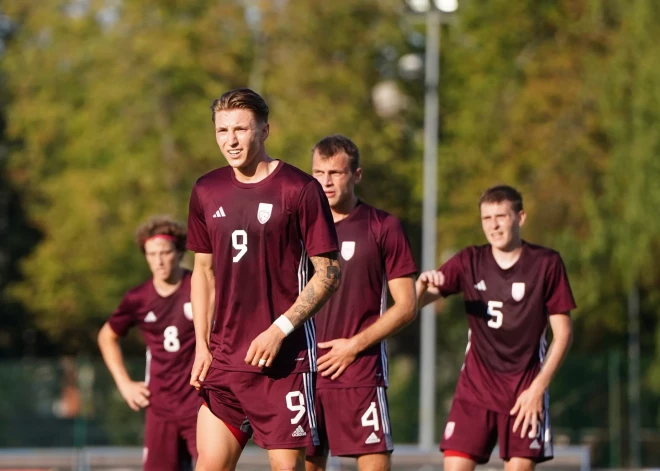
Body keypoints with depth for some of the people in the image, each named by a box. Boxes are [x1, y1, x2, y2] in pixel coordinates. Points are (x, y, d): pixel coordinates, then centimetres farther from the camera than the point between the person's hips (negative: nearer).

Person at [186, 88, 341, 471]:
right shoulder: (206, 192, 9)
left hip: (284, 359, -5)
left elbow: (329, 273, -7)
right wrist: (202, 344, 9)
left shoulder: (300, 189, -7)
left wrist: (280, 330, -15)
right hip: (223, 360, 5)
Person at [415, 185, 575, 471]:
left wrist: (538, 386, -9)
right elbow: (414, 302, -5)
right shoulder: (469, 262, 3)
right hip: (475, 388, 2)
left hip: (524, 392, -2)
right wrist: (423, 284, -28)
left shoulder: (546, 263, -3)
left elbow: (563, 333, -1)